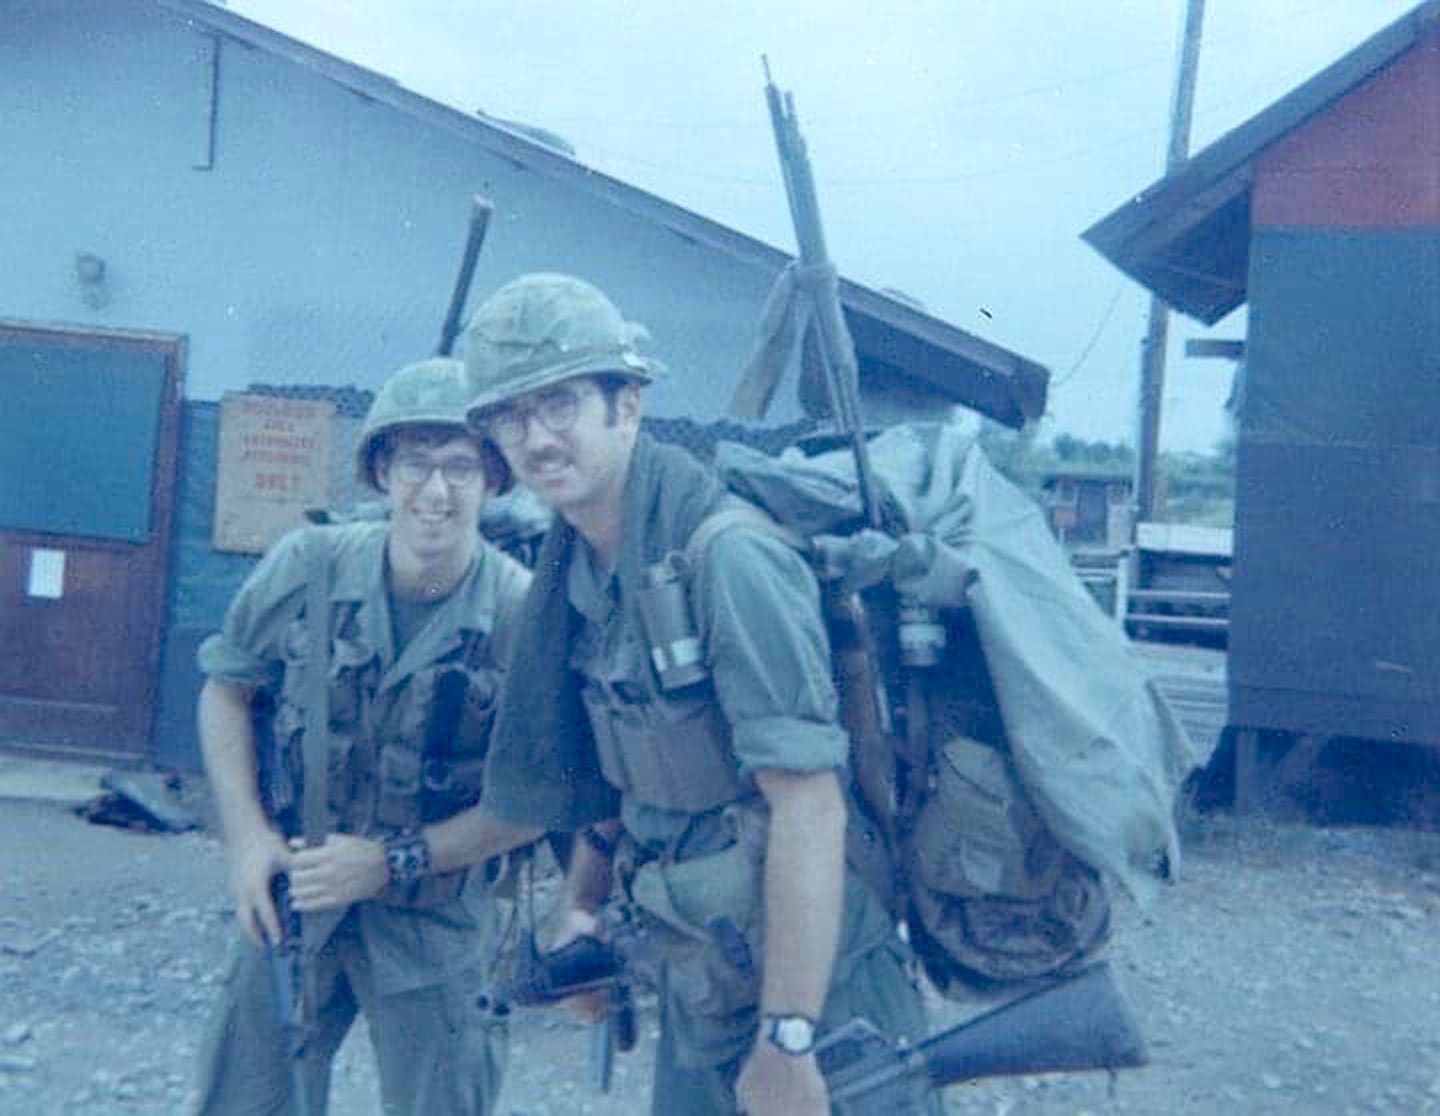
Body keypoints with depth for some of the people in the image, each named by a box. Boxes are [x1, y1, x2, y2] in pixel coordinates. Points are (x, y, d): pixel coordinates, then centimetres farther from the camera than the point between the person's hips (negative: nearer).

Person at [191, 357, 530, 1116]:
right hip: (292, 892, 2)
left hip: (435, 918, -1)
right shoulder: (307, 566, -12)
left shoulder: (523, 613, -17)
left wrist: (394, 861, -15)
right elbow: (226, 691, 3)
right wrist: (246, 834, -8)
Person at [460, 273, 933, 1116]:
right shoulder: (580, 572, 2)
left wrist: (788, 1042, -24)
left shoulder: (728, 558, -23)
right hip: (699, 977, 8)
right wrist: (583, 902, 13)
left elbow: (809, 802, -26)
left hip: (815, 977, -7)